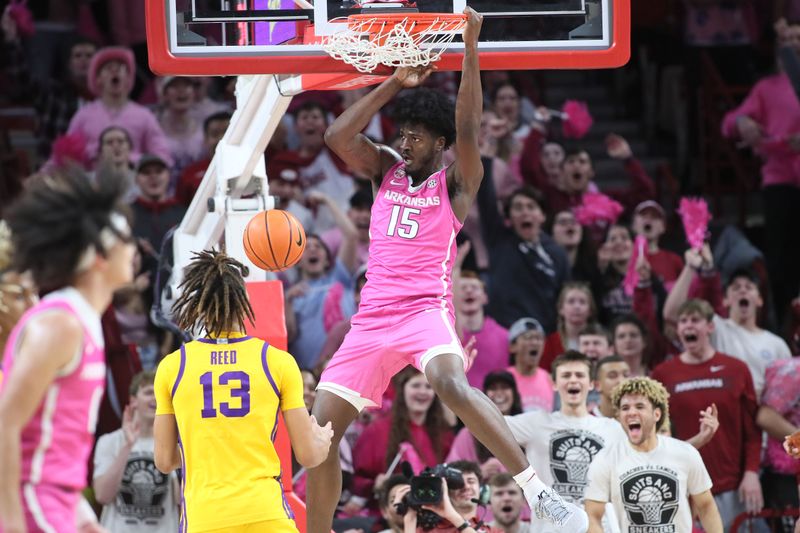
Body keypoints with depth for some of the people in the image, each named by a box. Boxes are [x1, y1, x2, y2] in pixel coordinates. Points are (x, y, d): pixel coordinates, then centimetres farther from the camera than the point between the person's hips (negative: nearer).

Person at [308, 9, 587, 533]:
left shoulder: (455, 183, 3)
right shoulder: (386, 170, 16)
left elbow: (467, 130, -14)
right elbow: (338, 136, 1)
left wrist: (471, 47, -19)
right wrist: (396, 83, -2)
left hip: (426, 308, -6)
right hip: (372, 316, 6)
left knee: (451, 384, -36)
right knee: (321, 430, 1)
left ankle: (538, 491, -39)